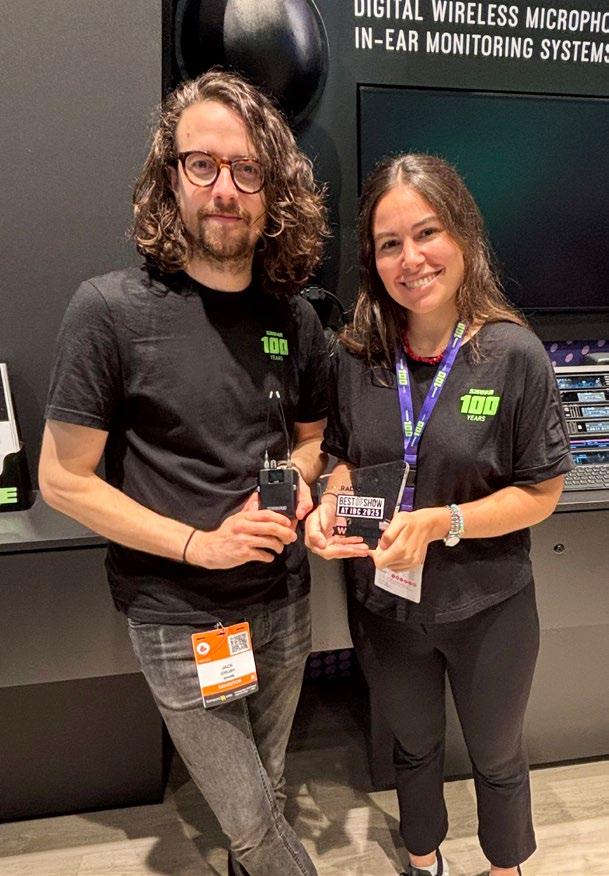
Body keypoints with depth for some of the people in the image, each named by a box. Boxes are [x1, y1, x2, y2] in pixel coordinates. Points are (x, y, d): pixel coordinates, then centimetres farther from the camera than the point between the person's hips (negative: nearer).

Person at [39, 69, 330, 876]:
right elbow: (63, 480, -12)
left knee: (268, 787, 26)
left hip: (284, 602, 5)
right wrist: (197, 544, -19)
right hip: (180, 620, -4)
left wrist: (294, 479, -9)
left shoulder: (294, 317, -1)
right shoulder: (112, 309, -16)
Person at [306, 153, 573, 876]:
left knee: (496, 758, 25)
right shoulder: (356, 356, -9)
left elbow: (541, 491, -13)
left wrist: (439, 523, -26)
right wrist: (331, 504, -16)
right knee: (414, 747, 28)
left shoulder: (514, 355, -19)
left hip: (487, 608, -2)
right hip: (385, 602, 3)